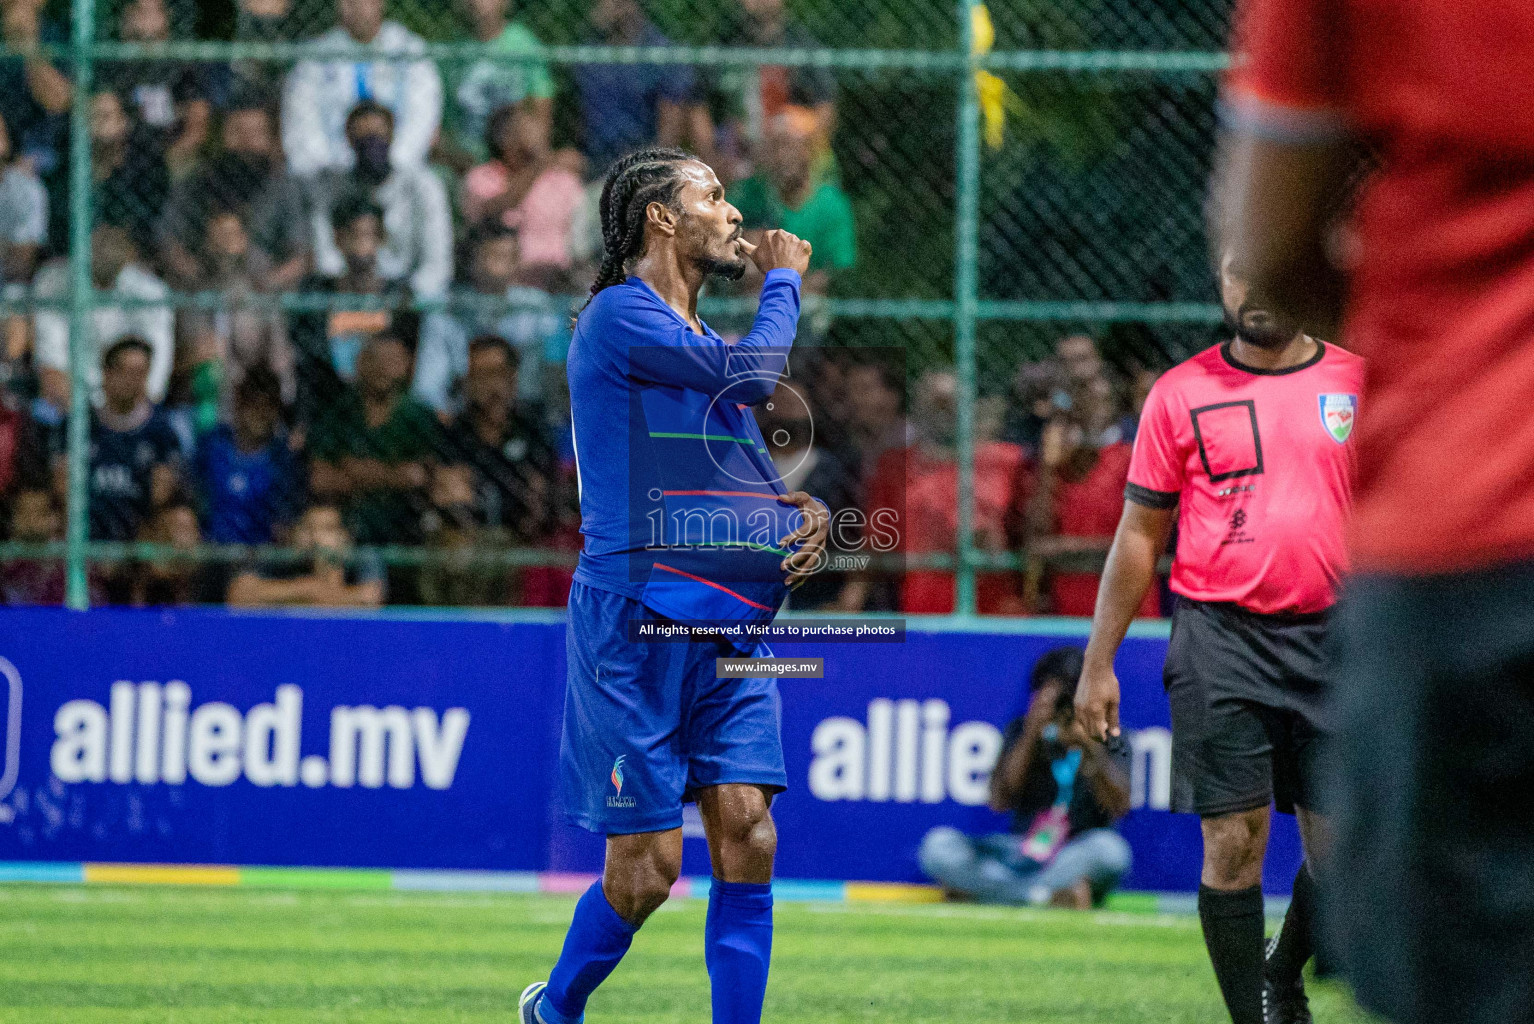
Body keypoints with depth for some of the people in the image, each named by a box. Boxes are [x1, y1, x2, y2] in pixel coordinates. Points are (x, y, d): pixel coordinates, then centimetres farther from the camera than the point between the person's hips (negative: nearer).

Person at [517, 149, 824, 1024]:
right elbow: (754, 374, -18)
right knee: (647, 869, -4)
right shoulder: (621, 316, -8)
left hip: (732, 625, 8)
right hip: (639, 619, -8)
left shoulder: (699, 339, 20)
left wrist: (808, 511, 5)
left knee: (747, 836, -7)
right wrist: (783, 281, 0)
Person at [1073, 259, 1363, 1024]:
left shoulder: (1357, 383, 6)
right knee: (1233, 841, -6)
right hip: (1219, 638, -1)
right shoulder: (1180, 393, 4)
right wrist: (1098, 663, 5)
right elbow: (1139, 535, 8)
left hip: (1328, 639, 2)